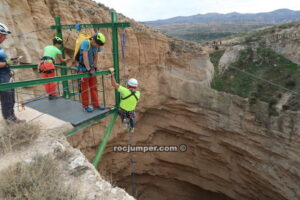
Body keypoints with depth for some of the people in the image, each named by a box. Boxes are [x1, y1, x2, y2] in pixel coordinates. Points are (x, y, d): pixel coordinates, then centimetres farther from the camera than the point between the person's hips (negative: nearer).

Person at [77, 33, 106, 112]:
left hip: (91, 69, 6)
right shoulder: (85, 43, -20)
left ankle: (95, 104, 19)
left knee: (94, 87, 9)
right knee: (85, 88, 1)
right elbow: (85, 57, -25)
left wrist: (94, 68, 8)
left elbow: (96, 57, 5)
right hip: (83, 69, -6)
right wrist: (88, 69, -25)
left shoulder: (97, 46, -2)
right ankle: (85, 106, 13)